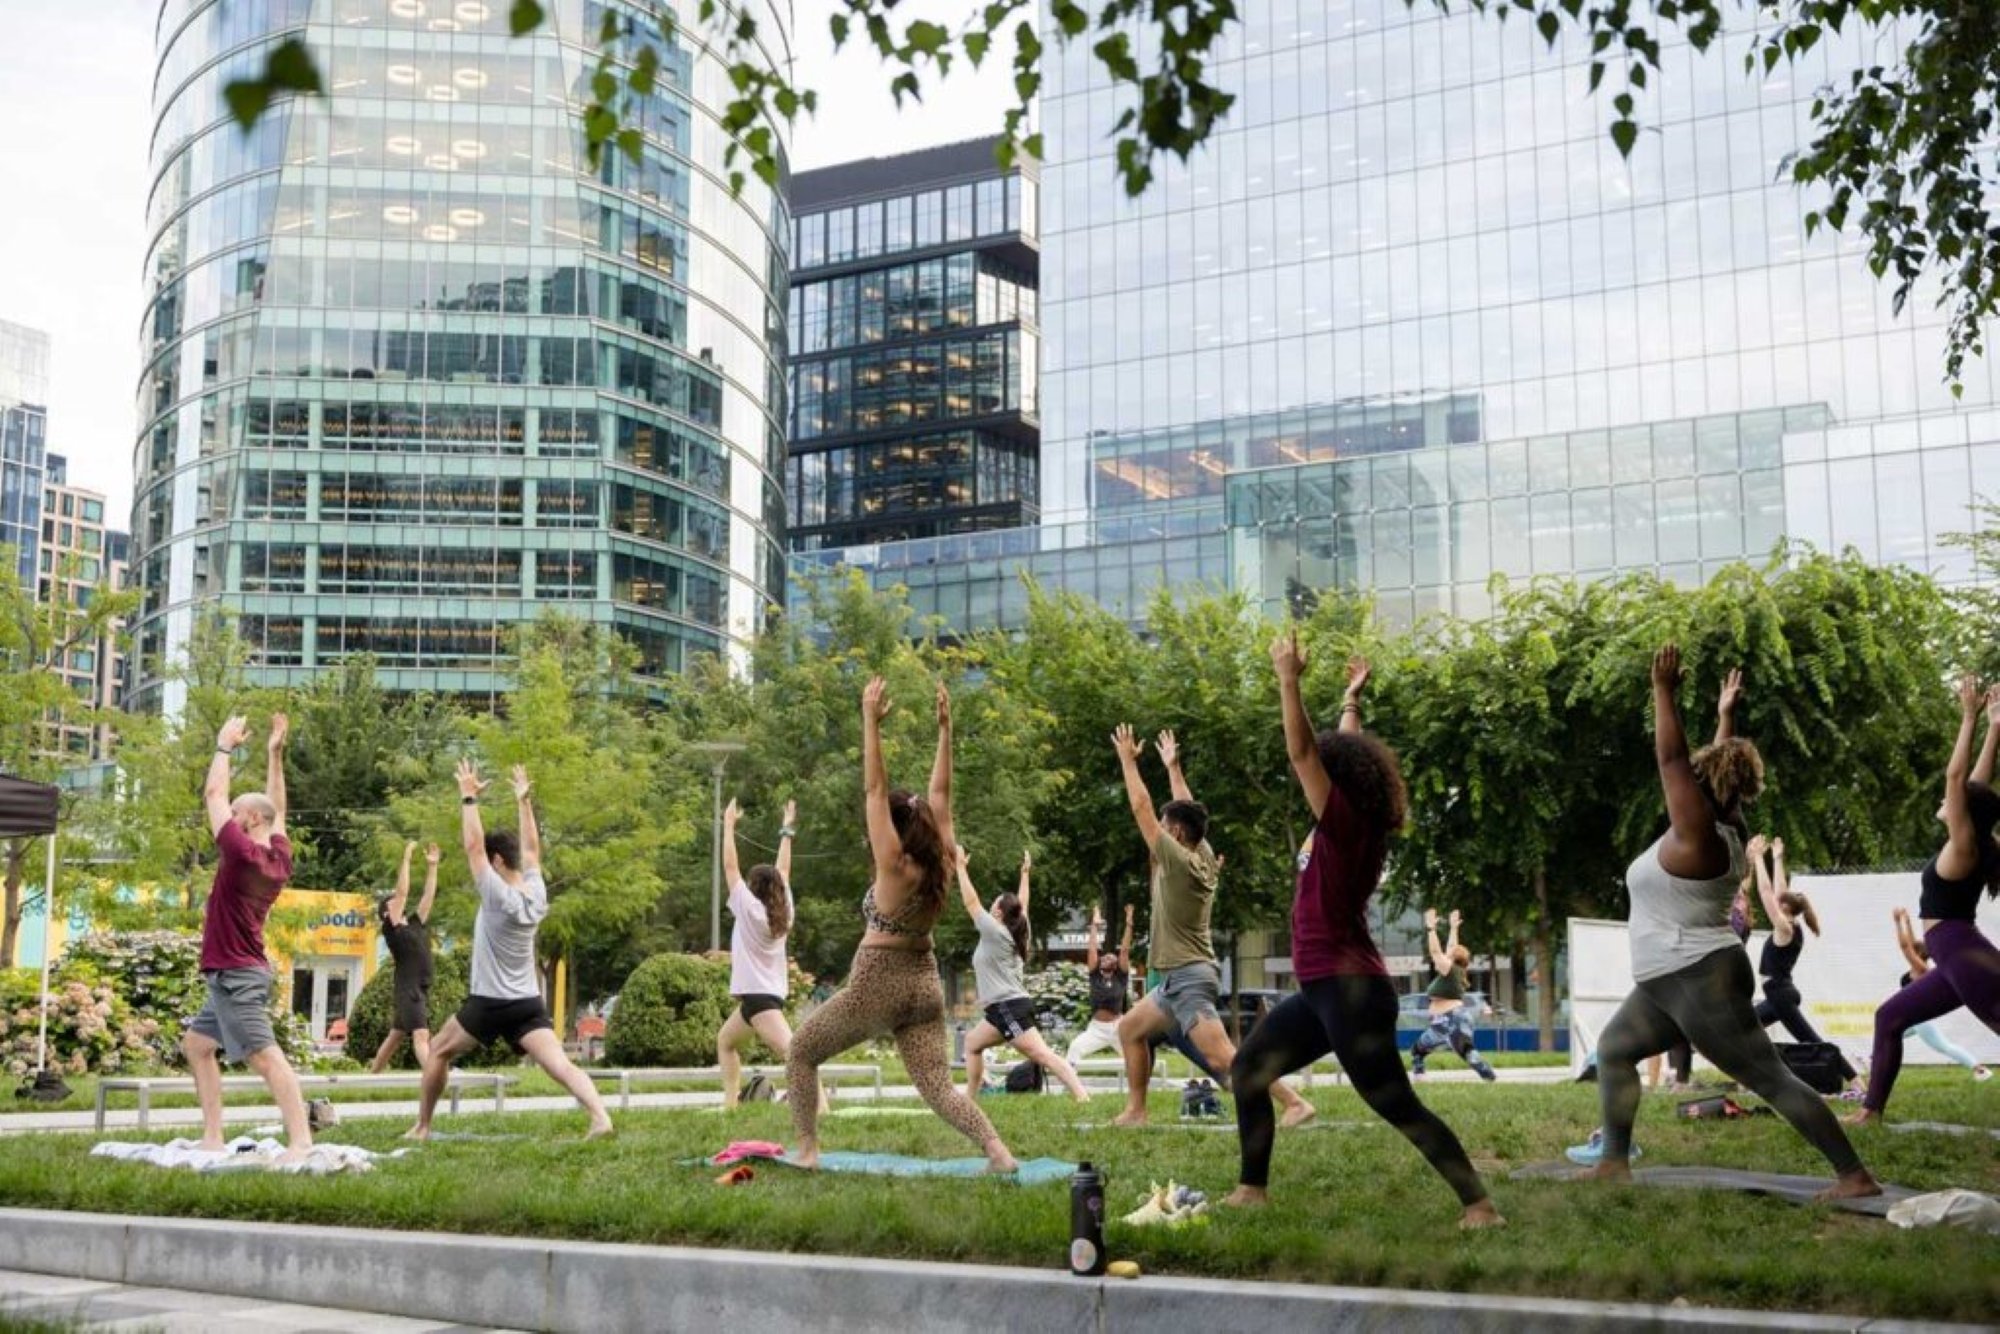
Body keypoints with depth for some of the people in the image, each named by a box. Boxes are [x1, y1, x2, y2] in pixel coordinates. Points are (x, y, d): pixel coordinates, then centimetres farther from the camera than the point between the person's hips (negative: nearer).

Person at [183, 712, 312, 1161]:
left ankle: (301, 1140, -23)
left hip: (236, 974, -10)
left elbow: (213, 794, -10)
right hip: (236, 973, 10)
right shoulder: (280, 857, 6)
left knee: (265, 1055, -16)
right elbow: (277, 808, 20)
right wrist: (275, 752, 19)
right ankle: (213, 1136, 15)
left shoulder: (242, 853, -17)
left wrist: (225, 745, -1)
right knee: (196, 1044, 18)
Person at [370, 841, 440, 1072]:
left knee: (395, 1036, 16)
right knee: (421, 1035, -21)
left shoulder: (415, 924, 14)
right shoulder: (392, 929, -6)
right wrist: (406, 859, -12)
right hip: (408, 990, -8)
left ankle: (371, 1076, 25)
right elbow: (402, 892, -13)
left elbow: (428, 895, 13)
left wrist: (432, 866, 9)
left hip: (421, 989, 8)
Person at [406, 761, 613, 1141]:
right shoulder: (537, 894, 4)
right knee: (560, 1064, -11)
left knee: (438, 1051, 17)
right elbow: (531, 848, 18)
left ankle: (422, 1126, 22)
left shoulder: (498, 896, -13)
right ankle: (601, 1117, -32)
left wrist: (469, 798, -6)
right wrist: (523, 801, 22)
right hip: (529, 1004, 5)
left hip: (488, 1004, -5)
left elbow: (473, 845, -12)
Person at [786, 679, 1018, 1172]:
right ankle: (996, 1148, -19)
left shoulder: (894, 867, -15)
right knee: (938, 1086, 3)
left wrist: (871, 721, -19)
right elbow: (939, 794, 7)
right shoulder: (941, 862, 0)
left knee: (801, 1053, 13)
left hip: (877, 983, -6)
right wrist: (945, 728, 9)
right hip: (924, 985, 6)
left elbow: (874, 789, -18)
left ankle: (806, 1149, 9)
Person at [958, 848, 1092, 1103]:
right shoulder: (1014, 932, 12)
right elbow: (1022, 904, 27)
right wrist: (1024, 873, 34)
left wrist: (961, 867, -3)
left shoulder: (995, 932, -9)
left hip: (1008, 1007, -9)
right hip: (1005, 1008, 9)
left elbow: (970, 901, -8)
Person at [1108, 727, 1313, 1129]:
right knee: (1130, 1028, 20)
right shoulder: (1204, 856, 7)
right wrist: (1173, 766, 28)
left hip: (1189, 977, -10)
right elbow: (1187, 810, 22)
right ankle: (1135, 1110, 19)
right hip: (1182, 977, 10)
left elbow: (1141, 808, -10)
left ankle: (1295, 1103, -25)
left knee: (1222, 1057, -19)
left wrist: (1128, 759, -1)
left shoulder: (1177, 859, -13)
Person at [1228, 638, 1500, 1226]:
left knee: (1397, 1106, -9)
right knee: (1248, 1068, 15)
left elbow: (1301, 751, -21)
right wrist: (1352, 698, 31)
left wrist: (1289, 680, -19)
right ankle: (1253, 1188, 21)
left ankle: (1479, 1205, -6)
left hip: (1350, 990, -10)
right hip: (1324, 988, 10)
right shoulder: (1352, 825, 8)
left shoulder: (1346, 824, -14)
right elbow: (1344, 752, 24)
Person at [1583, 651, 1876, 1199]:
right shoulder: (1723, 830, 7)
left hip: (1702, 981, -11)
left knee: (1770, 1079, -8)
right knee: (1613, 1050, 17)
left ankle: (1856, 1176, -6)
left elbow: (1671, 758, -21)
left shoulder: (1697, 835, -17)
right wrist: (1726, 716, 29)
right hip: (1674, 981, 11)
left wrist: (1664, 692, -19)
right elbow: (1720, 768, 22)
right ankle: (1615, 1162, 17)